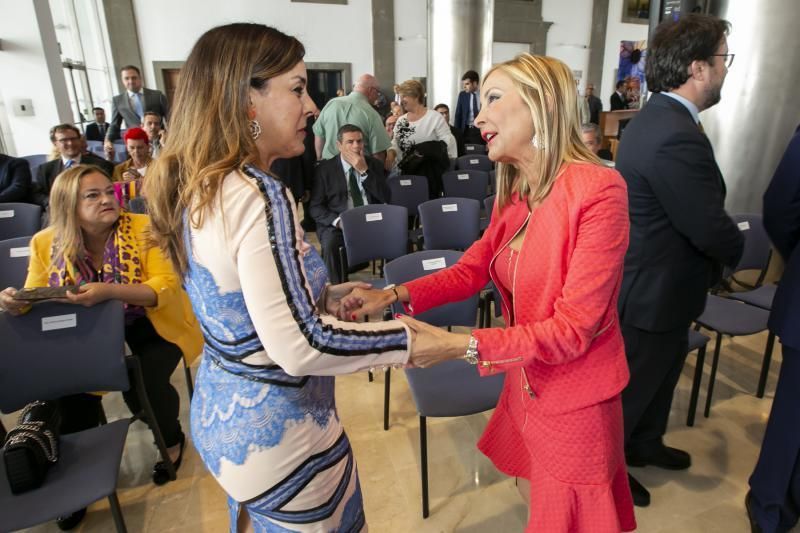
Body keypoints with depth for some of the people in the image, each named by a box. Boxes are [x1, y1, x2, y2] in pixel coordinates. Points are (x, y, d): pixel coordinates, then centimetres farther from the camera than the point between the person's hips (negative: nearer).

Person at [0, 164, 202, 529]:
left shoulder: (144, 229, -16)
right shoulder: (47, 243, -6)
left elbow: (166, 287, -22)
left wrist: (109, 291, -36)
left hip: (148, 328, -3)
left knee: (142, 386, -23)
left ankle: (171, 439, 13)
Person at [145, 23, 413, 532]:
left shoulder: (197, 186, 0)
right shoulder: (259, 196, -28)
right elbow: (299, 347, -31)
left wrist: (333, 296, 6)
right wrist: (409, 339, -20)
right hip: (277, 433, -8)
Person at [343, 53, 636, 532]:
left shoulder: (598, 190, -25)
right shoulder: (515, 191, 0)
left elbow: (574, 327, -26)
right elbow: (473, 268, 2)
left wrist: (462, 346, -32)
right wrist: (394, 296, -12)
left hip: (574, 398, -6)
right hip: (526, 383, 7)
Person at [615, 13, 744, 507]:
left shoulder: (658, 117, 5)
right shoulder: (677, 137, -30)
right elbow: (711, 229, -24)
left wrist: (722, 245, 3)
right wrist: (736, 248, -3)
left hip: (652, 279, 10)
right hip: (655, 291, -10)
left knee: (661, 372, 27)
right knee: (631, 385, 11)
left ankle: (645, 443, 50)